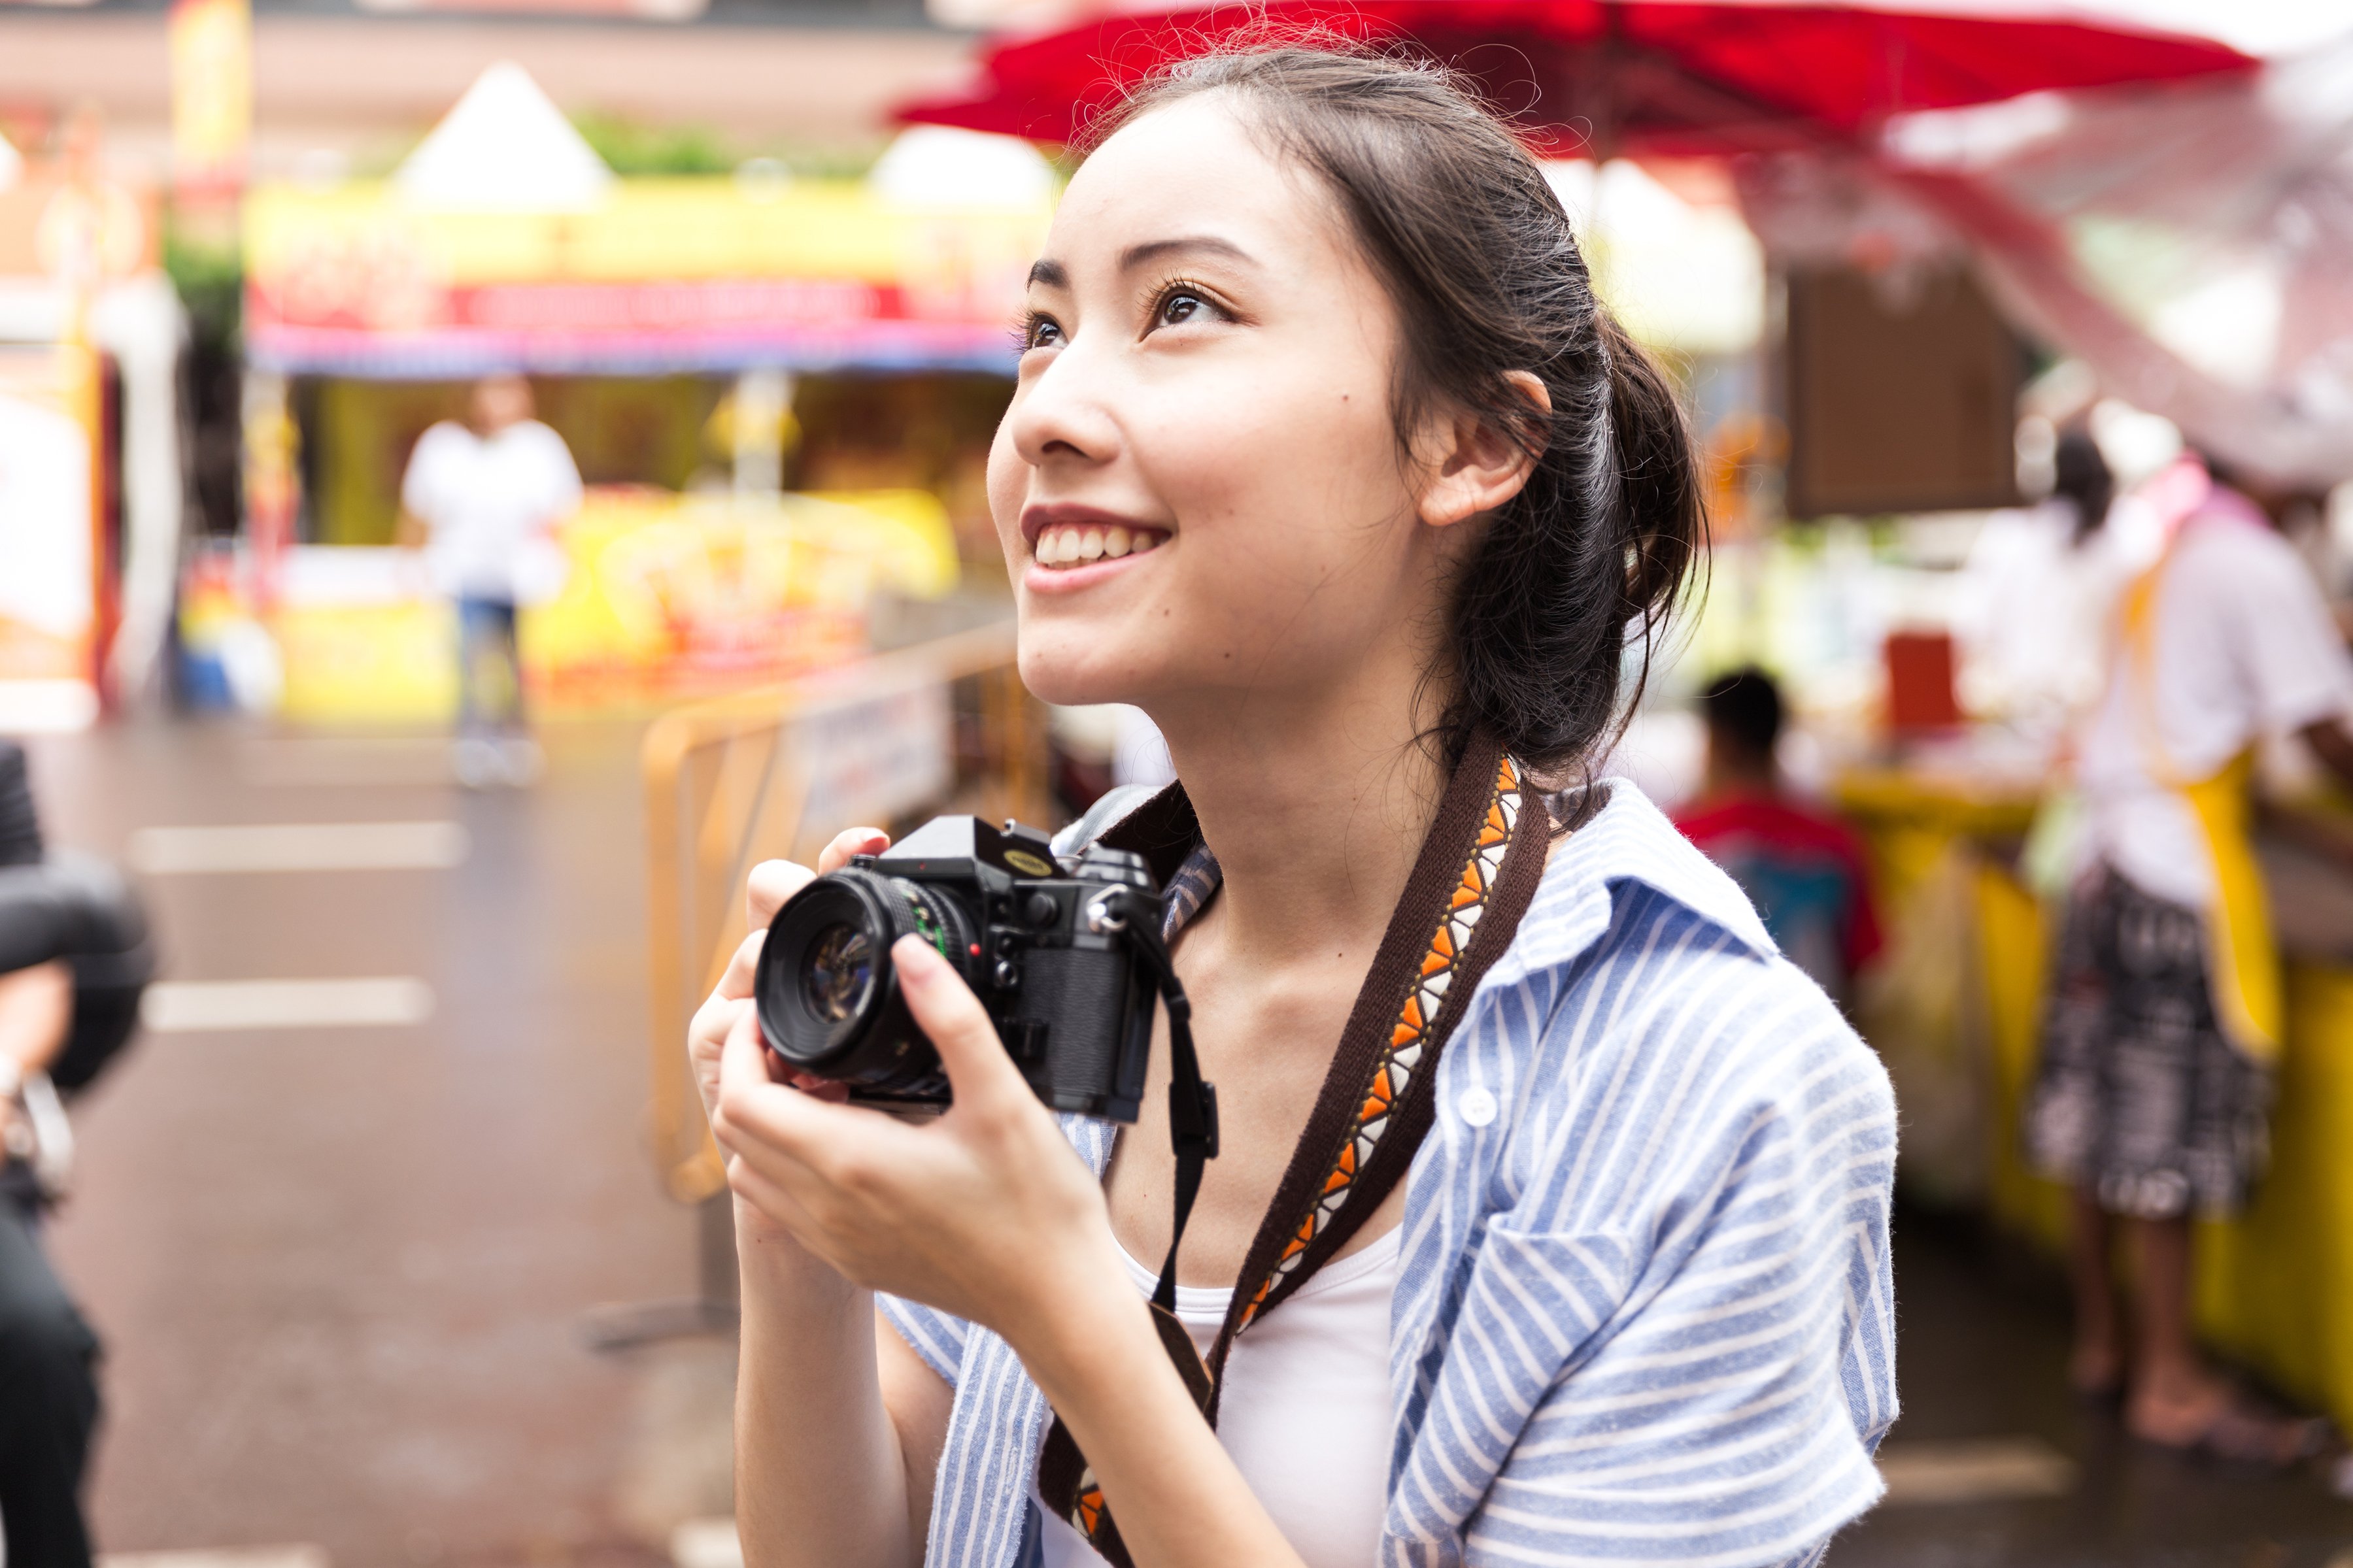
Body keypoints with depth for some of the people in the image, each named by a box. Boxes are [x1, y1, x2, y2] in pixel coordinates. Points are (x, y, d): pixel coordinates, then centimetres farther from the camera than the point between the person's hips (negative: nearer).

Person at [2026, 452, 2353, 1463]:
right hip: (2180, 881, -9)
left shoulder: (2165, 565, 18)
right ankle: (2169, 1381, 2)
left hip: (2110, 853, 9)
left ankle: (2101, 1342, 23)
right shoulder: (2261, 569, -9)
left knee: (2104, 1109, 13)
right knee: (2174, 1124, -4)